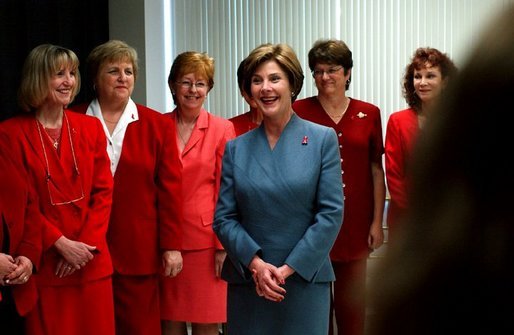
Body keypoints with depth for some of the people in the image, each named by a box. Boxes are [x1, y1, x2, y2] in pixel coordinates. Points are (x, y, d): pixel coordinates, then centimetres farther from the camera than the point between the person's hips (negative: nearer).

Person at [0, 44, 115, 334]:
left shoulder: (91, 127, 8)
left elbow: (103, 192, 5)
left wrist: (87, 244, -8)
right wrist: (61, 243, -12)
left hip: (92, 263, 3)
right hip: (44, 264, -3)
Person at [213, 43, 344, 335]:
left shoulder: (323, 140, -1)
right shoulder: (236, 148, 6)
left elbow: (332, 213, -6)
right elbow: (224, 218, 3)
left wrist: (288, 268, -10)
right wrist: (256, 263, -12)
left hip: (306, 279, -2)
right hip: (247, 280, 2)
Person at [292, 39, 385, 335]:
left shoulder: (369, 114, 6)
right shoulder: (299, 112, -1)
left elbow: (377, 171, 7)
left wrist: (377, 222, 4)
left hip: (355, 224, 2)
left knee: (352, 305, 9)